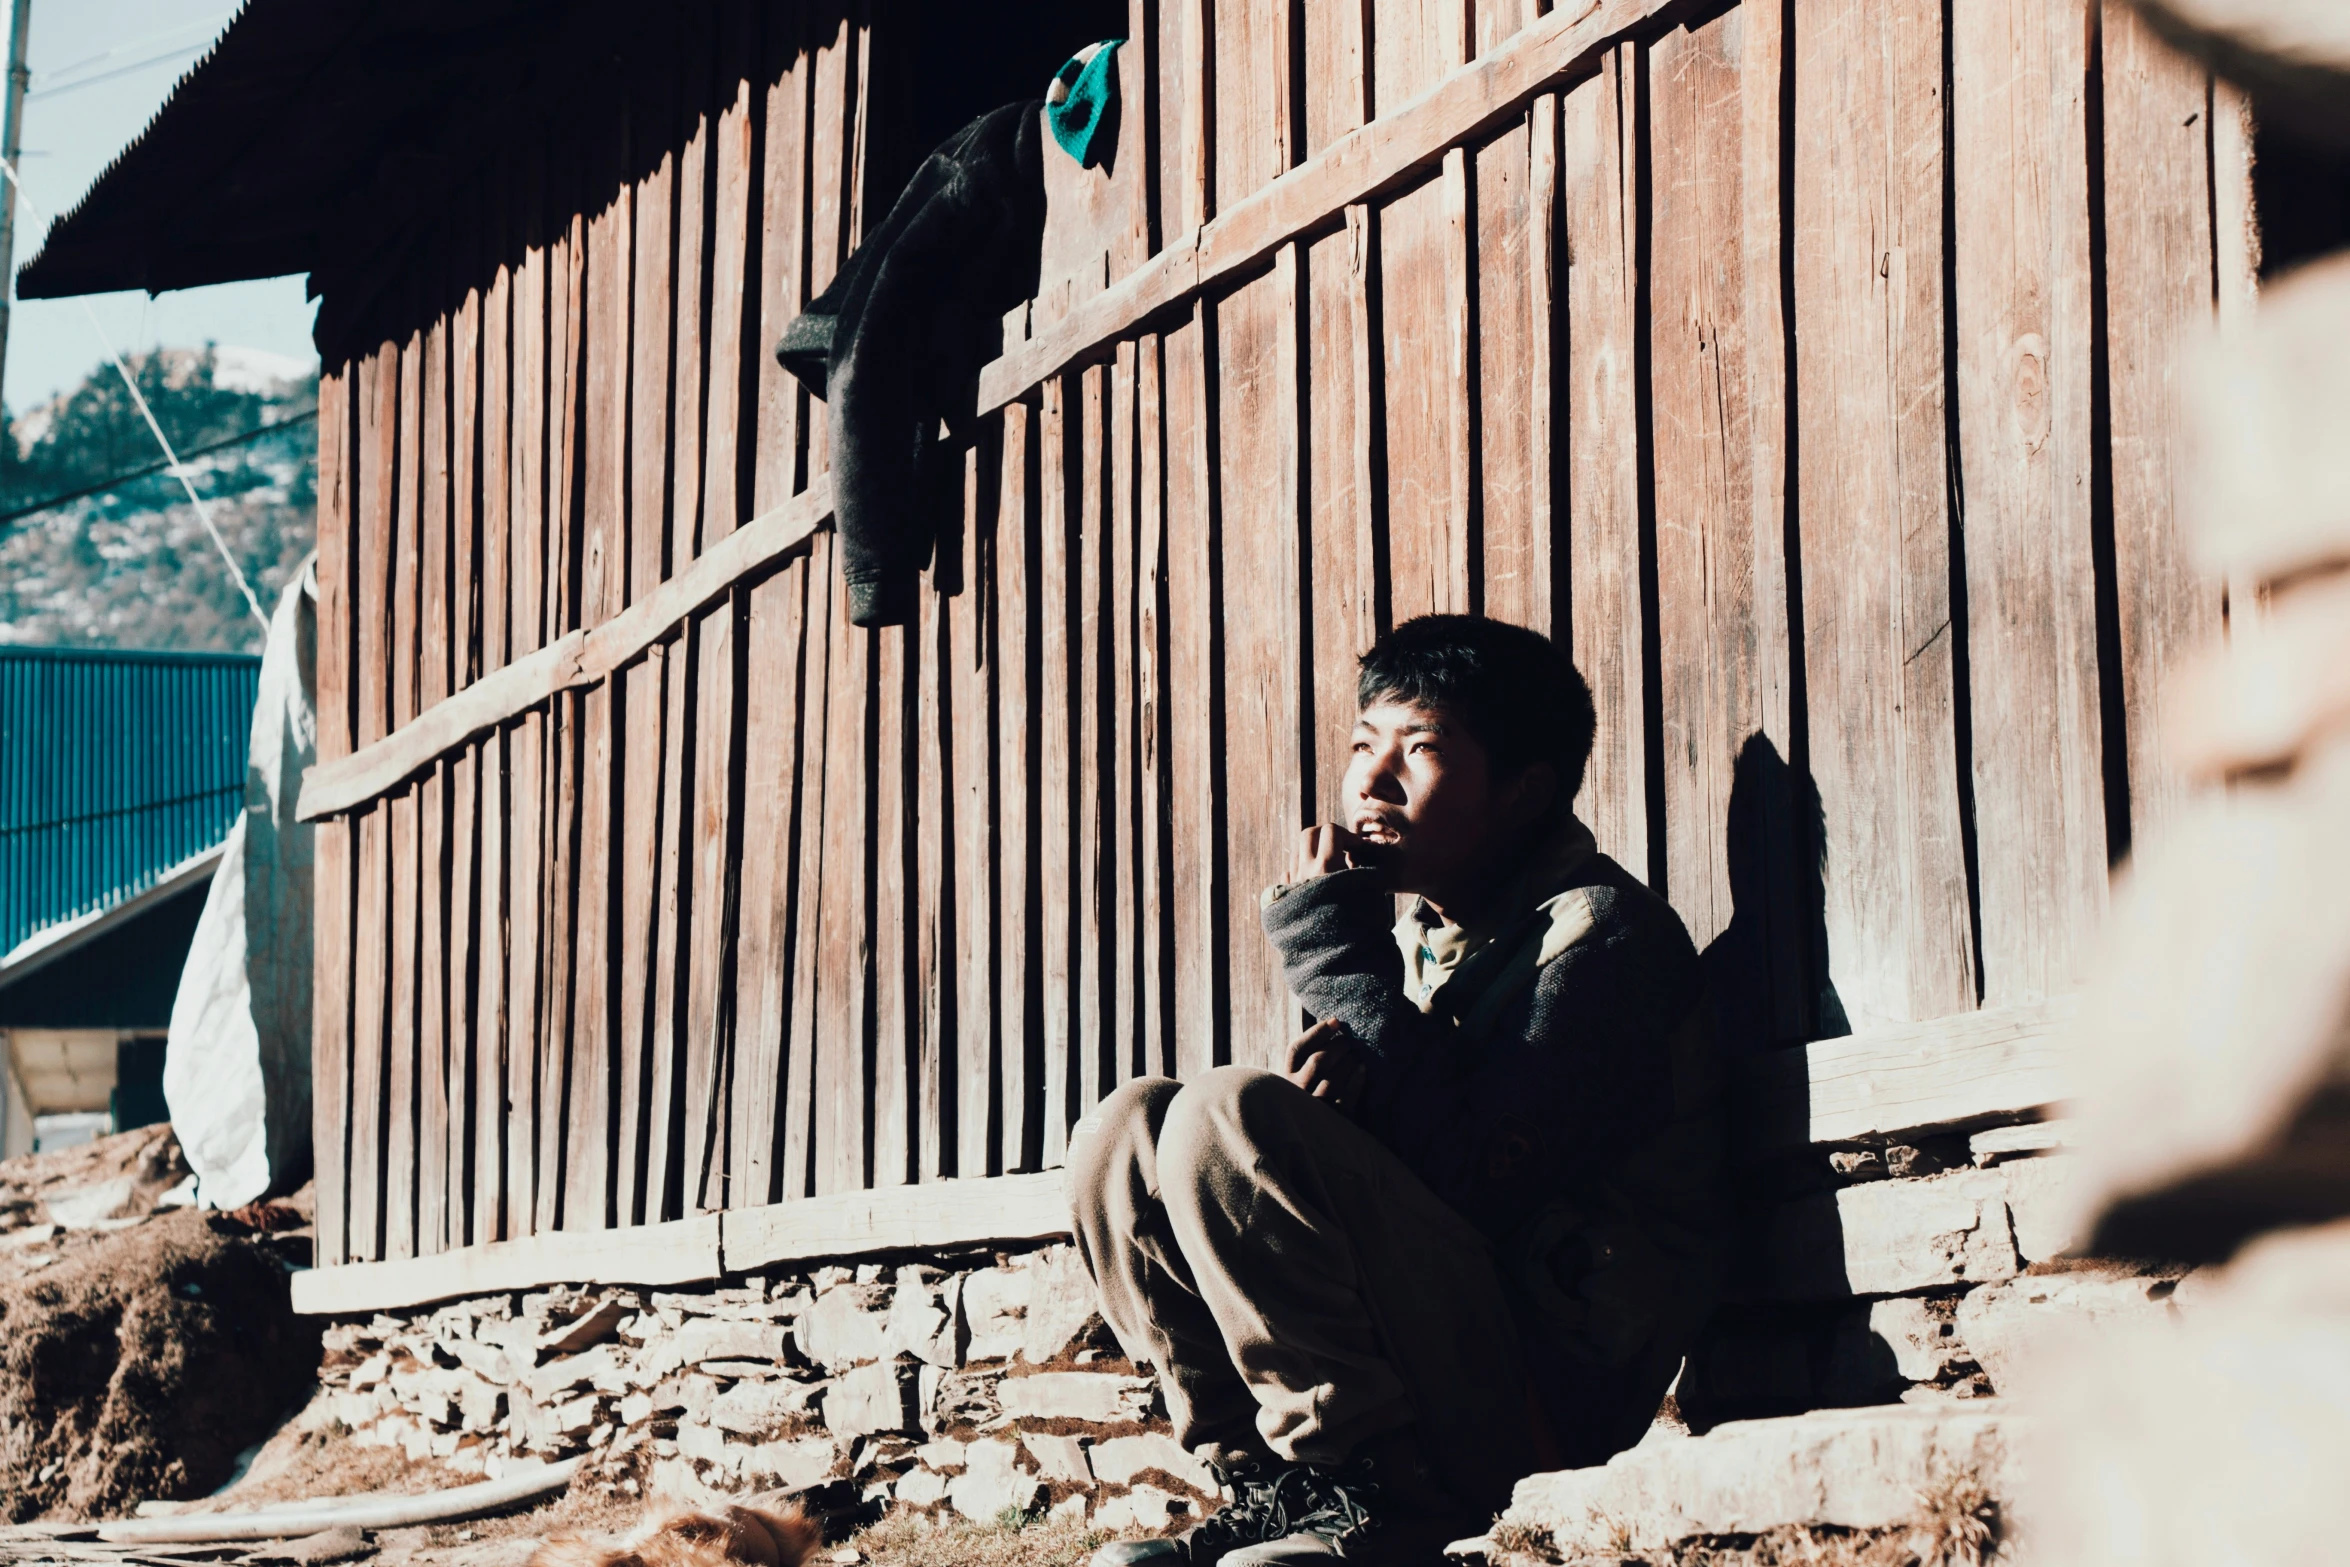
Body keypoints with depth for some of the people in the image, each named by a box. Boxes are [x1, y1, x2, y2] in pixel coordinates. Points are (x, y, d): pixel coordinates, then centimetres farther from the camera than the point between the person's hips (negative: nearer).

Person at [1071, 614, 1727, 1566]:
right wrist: (1353, 1065, -12)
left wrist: (1336, 945, -15)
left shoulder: (1601, 935, -10)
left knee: (1227, 1119, -22)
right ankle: (1266, 1480, -2)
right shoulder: (1419, 934, 14)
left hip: (1550, 1376, -8)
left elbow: (1469, 1181, -22)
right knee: (1128, 1129, 2)